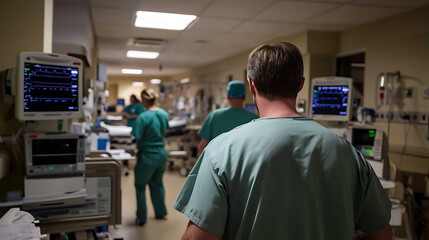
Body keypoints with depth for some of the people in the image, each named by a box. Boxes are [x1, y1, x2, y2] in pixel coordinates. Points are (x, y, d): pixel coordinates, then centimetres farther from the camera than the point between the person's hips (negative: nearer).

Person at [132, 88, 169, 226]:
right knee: (157, 184, 23)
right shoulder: (164, 114, -1)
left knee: (140, 186, 12)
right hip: (162, 154, 6)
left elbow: (136, 137, -22)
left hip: (147, 156, -6)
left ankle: (141, 218, 20)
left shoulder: (143, 117, -22)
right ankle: (161, 213, 34)